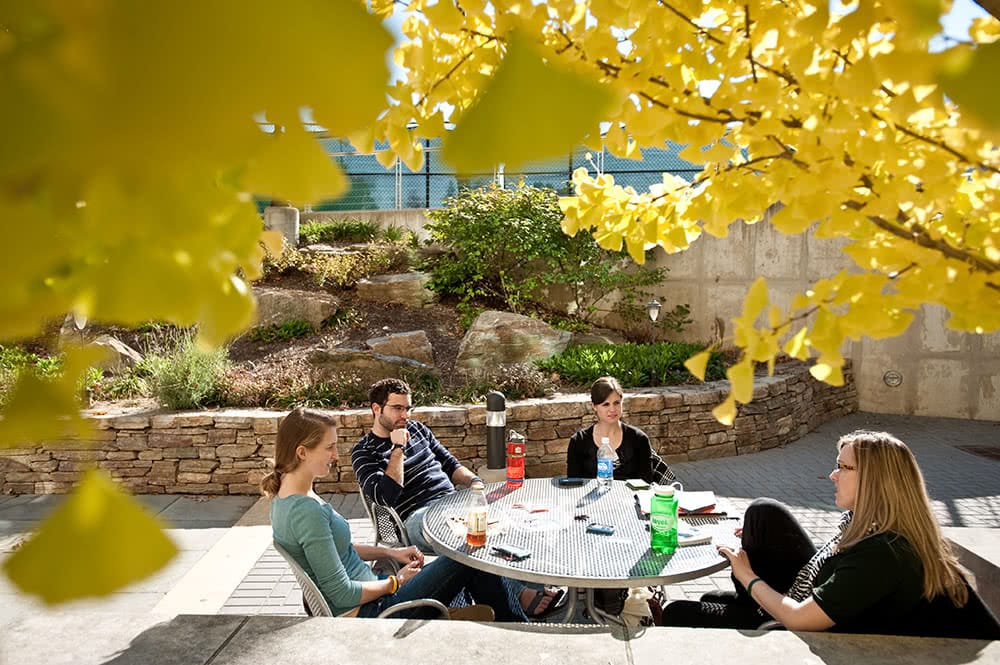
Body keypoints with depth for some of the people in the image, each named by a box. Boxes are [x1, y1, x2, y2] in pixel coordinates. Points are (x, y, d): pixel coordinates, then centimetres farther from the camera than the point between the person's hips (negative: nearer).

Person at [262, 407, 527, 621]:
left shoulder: (287, 497, 5)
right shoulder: (306, 511, -27)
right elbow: (342, 594, -25)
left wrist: (390, 552, 8)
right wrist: (395, 582, -10)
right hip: (365, 613, -10)